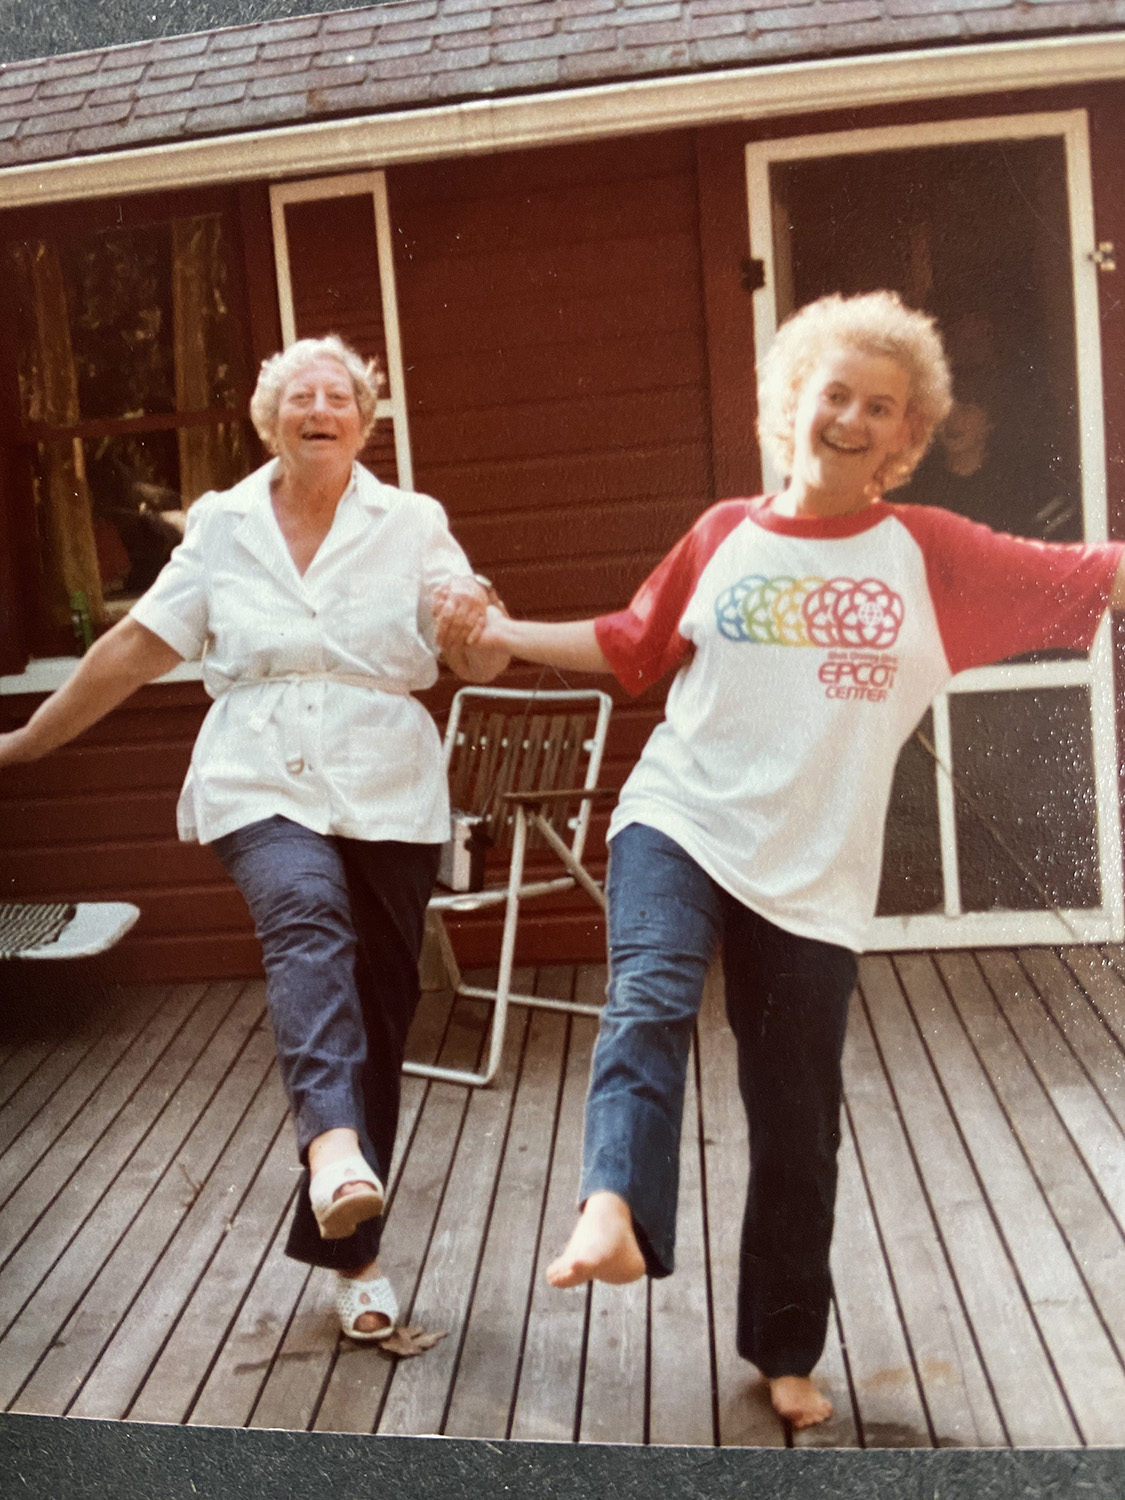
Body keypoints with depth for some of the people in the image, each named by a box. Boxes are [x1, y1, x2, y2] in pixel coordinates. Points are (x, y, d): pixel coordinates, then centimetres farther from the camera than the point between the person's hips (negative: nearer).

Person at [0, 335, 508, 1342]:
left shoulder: (412, 525, 2)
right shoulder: (224, 525, 6)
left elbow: (484, 666, -4)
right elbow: (137, 648, 10)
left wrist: (471, 625, -28)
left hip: (388, 800, 0)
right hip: (263, 789, 0)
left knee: (378, 1017, 5)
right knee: (310, 920, -33)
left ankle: (352, 1250, 21)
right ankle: (334, 1141, -49)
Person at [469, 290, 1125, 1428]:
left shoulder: (929, 552, 1)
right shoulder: (724, 536, 4)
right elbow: (630, 647, 15)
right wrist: (504, 634, 12)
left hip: (813, 876, 0)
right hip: (678, 823, 1)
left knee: (796, 1126, 8)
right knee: (650, 1003, -31)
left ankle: (785, 1353, 26)